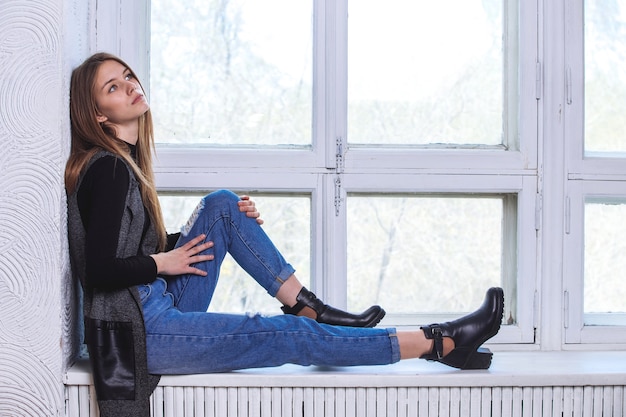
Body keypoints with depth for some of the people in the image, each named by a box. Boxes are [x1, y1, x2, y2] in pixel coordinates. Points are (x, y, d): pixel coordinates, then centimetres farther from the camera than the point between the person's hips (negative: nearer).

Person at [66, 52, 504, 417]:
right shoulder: (108, 169, -17)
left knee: (220, 204, 4)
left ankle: (307, 305, 1)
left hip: (162, 308, 9)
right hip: (142, 332, -9)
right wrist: (162, 262, -9)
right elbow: (99, 270, -24)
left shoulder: (120, 161, 12)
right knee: (292, 337, -10)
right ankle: (439, 342, -4)